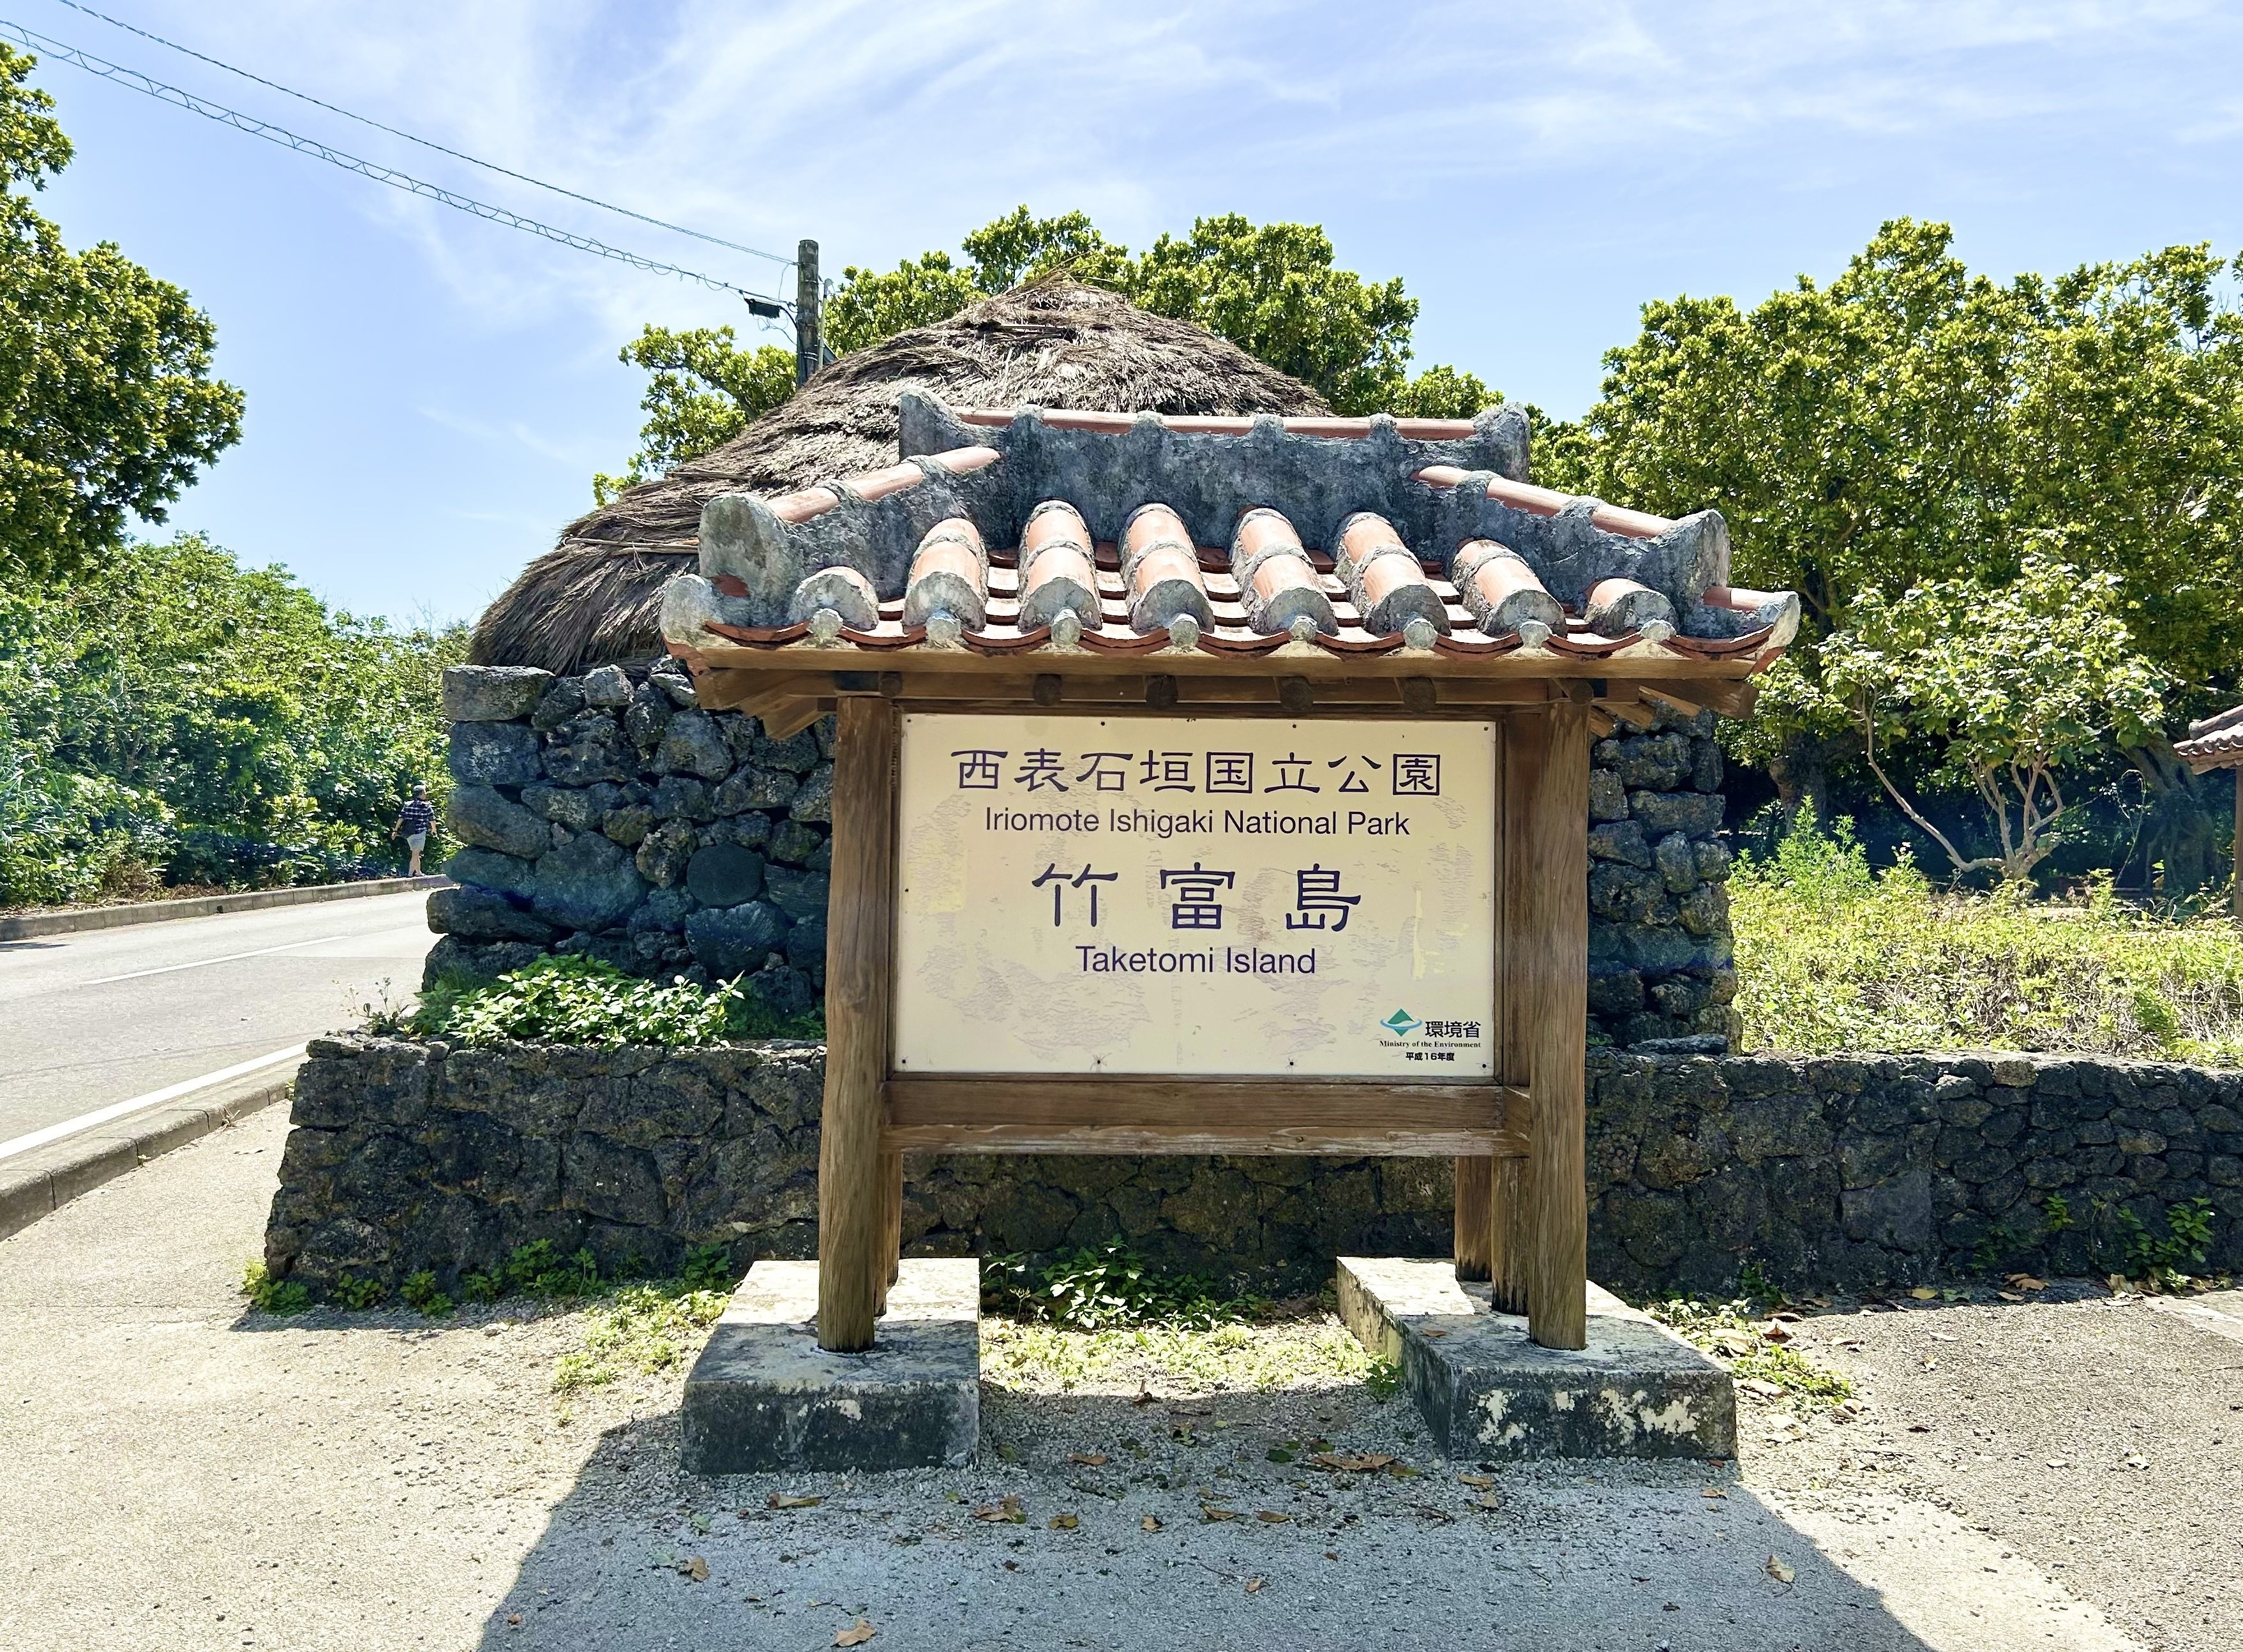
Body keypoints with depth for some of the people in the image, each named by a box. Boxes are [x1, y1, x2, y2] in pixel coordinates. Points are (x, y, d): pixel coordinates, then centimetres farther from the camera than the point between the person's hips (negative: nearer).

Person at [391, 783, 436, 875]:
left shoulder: (408, 805, 7)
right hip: (419, 833, -6)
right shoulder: (427, 807, -7)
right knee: (416, 853, -3)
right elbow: (432, 819, -1)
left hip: (408, 833, 6)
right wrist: (434, 829, 19)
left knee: (416, 853, 18)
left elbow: (401, 818, 3)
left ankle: (418, 872, 25)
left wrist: (395, 831, 6)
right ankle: (410, 873, -8)